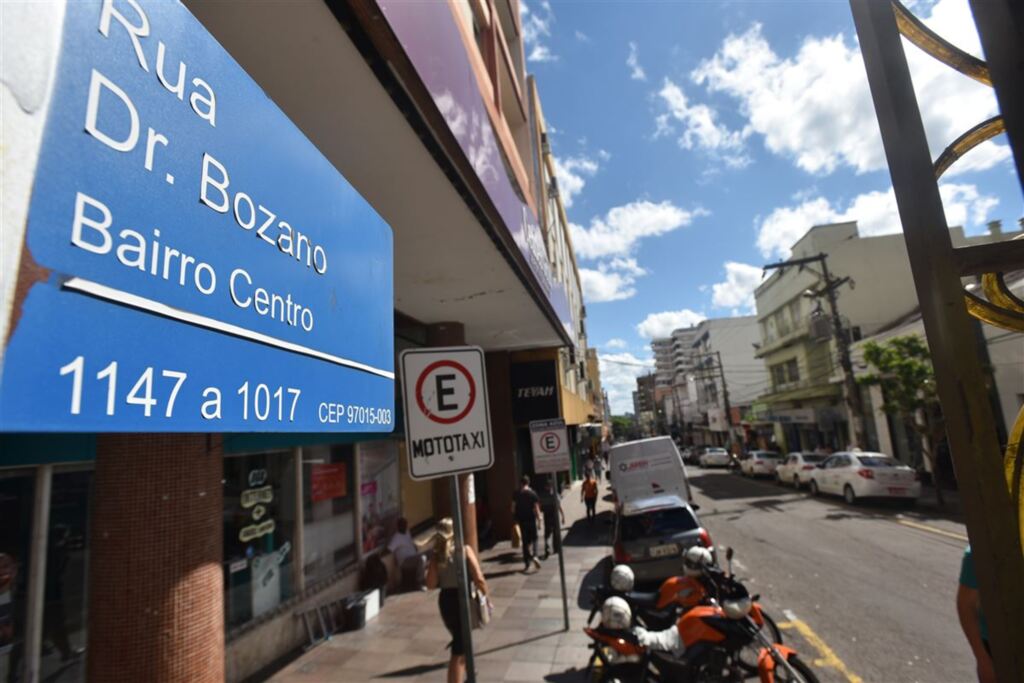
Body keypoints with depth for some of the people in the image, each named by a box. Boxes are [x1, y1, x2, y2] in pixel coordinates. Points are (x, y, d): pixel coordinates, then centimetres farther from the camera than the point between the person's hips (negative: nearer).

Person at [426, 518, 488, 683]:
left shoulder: (437, 555, -4)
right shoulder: (465, 550, -13)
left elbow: (430, 584, -7)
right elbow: (479, 579, -17)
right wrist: (486, 595, -1)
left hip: (445, 600, 5)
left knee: (460, 642, 29)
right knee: (459, 650, 7)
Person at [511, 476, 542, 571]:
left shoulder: (516, 494, -1)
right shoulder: (533, 493, -6)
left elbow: (513, 507, 0)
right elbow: (536, 507, -8)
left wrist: (515, 518, 13)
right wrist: (539, 518, -1)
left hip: (521, 520, 2)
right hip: (531, 519, -2)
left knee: (525, 541, 11)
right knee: (533, 539, 11)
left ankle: (527, 563, 13)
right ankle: (533, 555, -15)